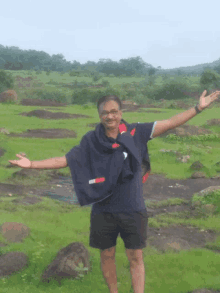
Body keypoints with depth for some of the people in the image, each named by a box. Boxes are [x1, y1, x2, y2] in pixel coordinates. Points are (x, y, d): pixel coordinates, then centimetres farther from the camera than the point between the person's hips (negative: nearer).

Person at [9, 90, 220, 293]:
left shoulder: (135, 133, -4)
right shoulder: (91, 141, -3)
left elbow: (170, 123, -4)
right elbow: (64, 160, -1)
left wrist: (198, 108, -9)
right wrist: (32, 164, -9)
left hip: (133, 210, -1)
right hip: (103, 210, 1)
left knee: (136, 258, 4)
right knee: (107, 255, 13)